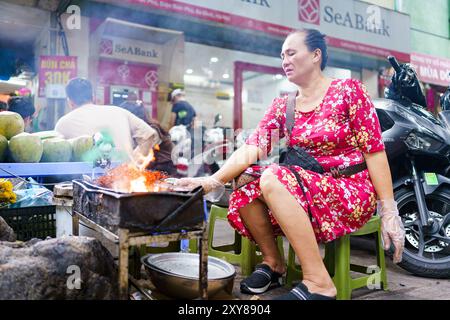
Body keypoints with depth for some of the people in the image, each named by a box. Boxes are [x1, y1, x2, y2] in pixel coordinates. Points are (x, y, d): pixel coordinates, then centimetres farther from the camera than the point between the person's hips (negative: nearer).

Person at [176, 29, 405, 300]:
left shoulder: (349, 91, -2)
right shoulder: (282, 107, 8)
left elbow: (374, 151, -7)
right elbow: (250, 150, -6)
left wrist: (389, 211, -13)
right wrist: (211, 181, -21)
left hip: (353, 194, -4)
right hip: (306, 193, 5)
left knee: (273, 178, -29)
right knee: (244, 187, -17)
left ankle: (319, 282, -23)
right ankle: (273, 261, 3)